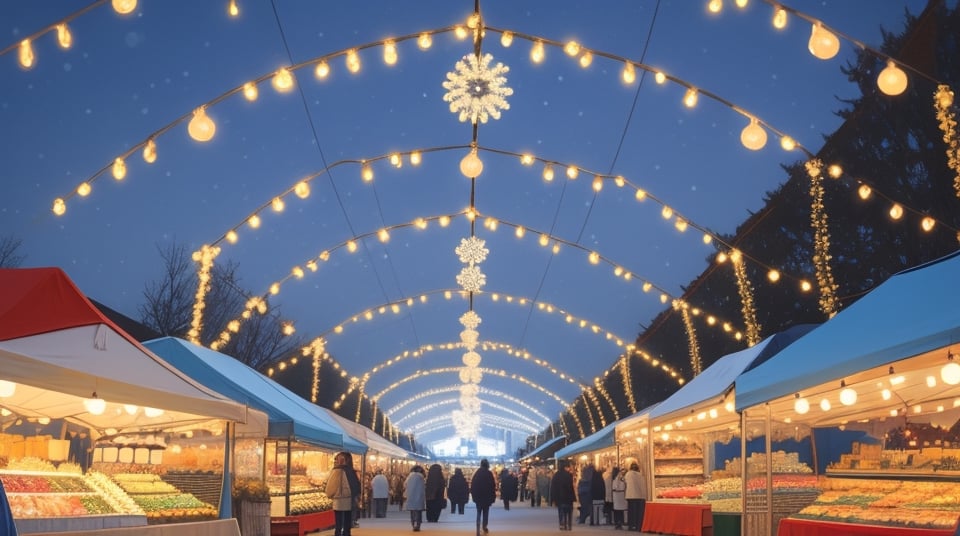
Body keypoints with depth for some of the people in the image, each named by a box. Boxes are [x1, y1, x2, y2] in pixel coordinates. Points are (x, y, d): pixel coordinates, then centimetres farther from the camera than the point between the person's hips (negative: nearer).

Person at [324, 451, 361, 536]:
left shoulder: (337, 471, -11)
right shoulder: (352, 472, 7)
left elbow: (331, 486, -6)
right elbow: (357, 487, 8)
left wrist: (330, 495, 11)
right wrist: (355, 498, 15)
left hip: (339, 501, -6)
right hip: (350, 501, 6)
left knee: (338, 525, -3)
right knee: (347, 525, 11)